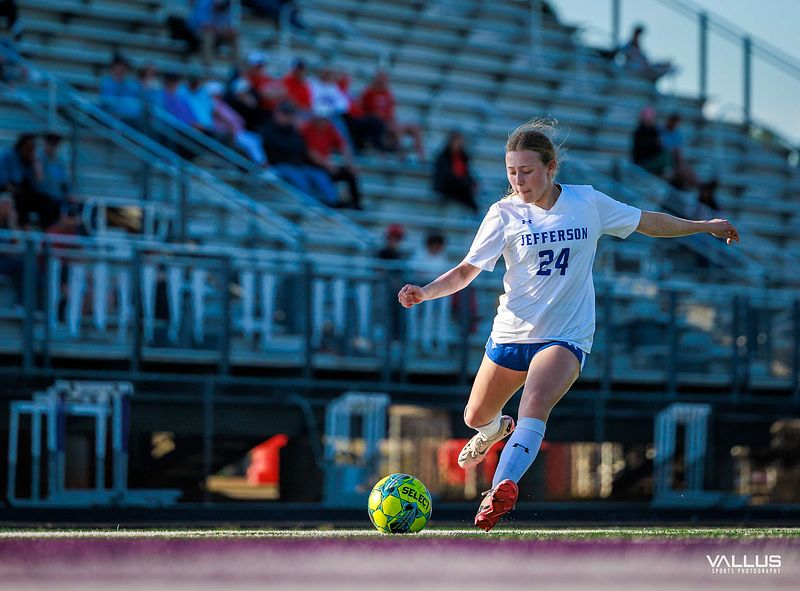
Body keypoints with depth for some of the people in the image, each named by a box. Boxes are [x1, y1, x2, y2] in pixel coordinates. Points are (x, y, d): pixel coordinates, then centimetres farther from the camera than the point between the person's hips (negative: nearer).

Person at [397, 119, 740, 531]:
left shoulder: (587, 202, -2)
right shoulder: (505, 213, -7)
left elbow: (646, 221, 13)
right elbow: (466, 271, -8)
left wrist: (704, 226, 20)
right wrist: (425, 292, -26)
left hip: (566, 337, -2)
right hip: (511, 333, 2)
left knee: (535, 405, -30)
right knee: (476, 417, 17)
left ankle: (503, 488, -46)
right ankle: (497, 429, 55)